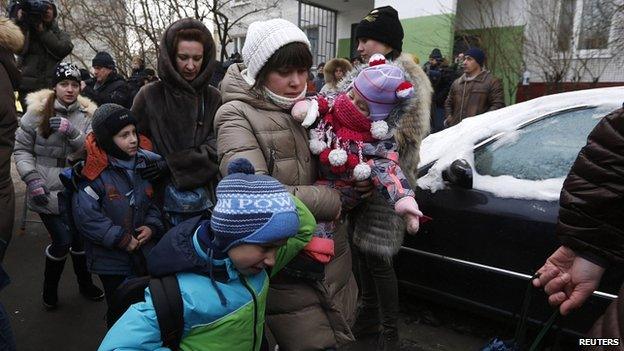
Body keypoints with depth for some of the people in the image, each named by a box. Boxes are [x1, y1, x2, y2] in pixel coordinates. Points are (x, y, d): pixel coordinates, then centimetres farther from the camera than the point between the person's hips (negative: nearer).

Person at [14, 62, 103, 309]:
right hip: (47, 193, -2)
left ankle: (85, 283, 36)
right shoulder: (37, 111, -5)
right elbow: (22, 149, -1)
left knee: (80, 238, 12)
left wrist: (72, 132, -23)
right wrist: (32, 179, -12)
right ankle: (49, 289, 23)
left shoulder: (87, 115, 1)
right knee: (62, 241, -5)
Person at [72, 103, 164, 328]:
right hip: (111, 259, -4)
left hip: (144, 256, 4)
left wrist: (152, 226, -8)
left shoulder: (144, 164, -2)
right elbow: (85, 216, -20)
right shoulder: (96, 172, -16)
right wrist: (121, 239, -17)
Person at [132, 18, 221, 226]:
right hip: (162, 198, -1)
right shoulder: (149, 96, -1)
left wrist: (172, 164, -14)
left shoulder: (213, 98, 3)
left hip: (206, 201, 2)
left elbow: (217, 147, -6)